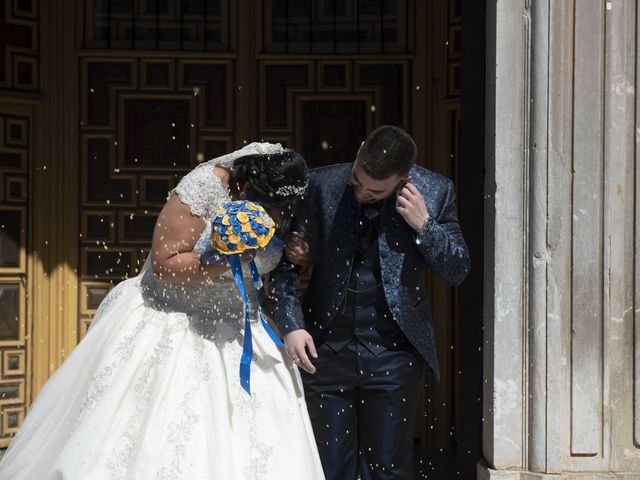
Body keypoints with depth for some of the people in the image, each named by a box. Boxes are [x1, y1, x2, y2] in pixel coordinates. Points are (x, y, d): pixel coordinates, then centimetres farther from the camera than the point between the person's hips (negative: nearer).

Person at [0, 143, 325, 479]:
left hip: (233, 330, 5)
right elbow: (164, 264, -19)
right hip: (173, 319, -5)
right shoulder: (204, 187, -19)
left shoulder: (278, 207, -2)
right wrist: (226, 261, -25)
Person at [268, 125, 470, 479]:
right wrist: (291, 325, -8)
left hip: (394, 354, 0)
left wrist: (425, 226, -13)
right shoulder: (320, 185, -5)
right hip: (326, 350, 1)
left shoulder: (434, 192, -3)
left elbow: (457, 270, 3)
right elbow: (284, 261, 2)